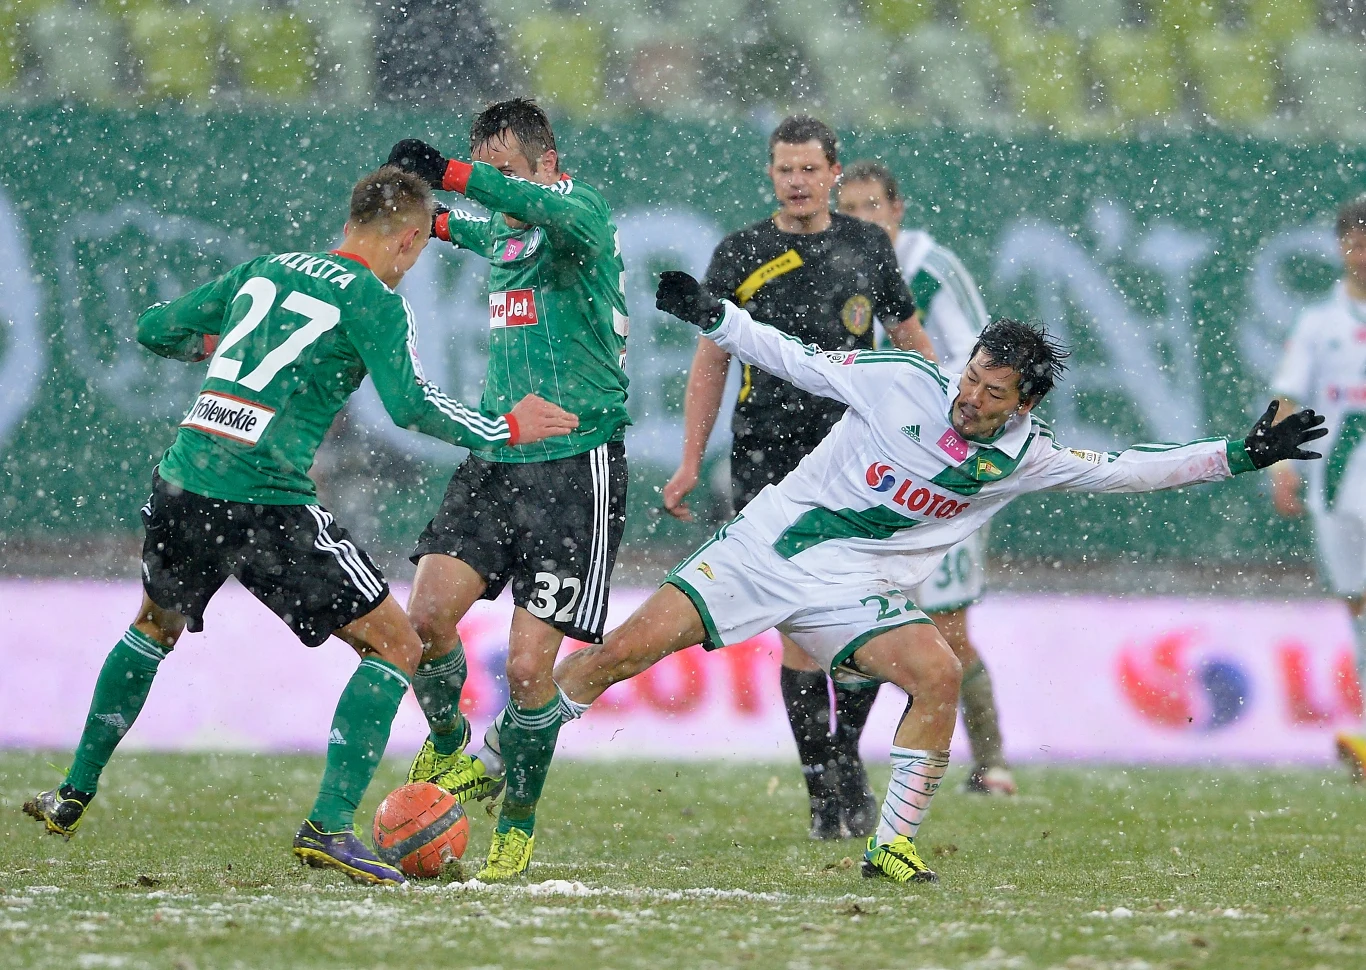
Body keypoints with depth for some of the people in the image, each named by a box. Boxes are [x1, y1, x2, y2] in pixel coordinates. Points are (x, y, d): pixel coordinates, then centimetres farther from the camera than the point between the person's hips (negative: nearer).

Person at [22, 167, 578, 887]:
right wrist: (505, 431, -2)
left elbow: (154, 329, 24)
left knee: (156, 627, 34)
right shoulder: (373, 299, -1)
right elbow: (409, 406, -14)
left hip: (181, 484, 7)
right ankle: (329, 824, -9)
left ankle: (73, 796, 38)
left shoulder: (265, 271, 17)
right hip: (268, 503, -7)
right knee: (395, 647, 4)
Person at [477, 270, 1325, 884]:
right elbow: (799, 361, 0)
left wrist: (1239, 455, -8)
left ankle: (892, 844, -13)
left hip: (855, 587, 1)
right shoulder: (901, 382, -8)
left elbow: (1127, 470, 0)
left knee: (938, 674, -25)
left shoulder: (1022, 458, -3)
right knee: (629, 649, -12)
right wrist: (712, 317, -9)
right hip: (769, 541, -1)